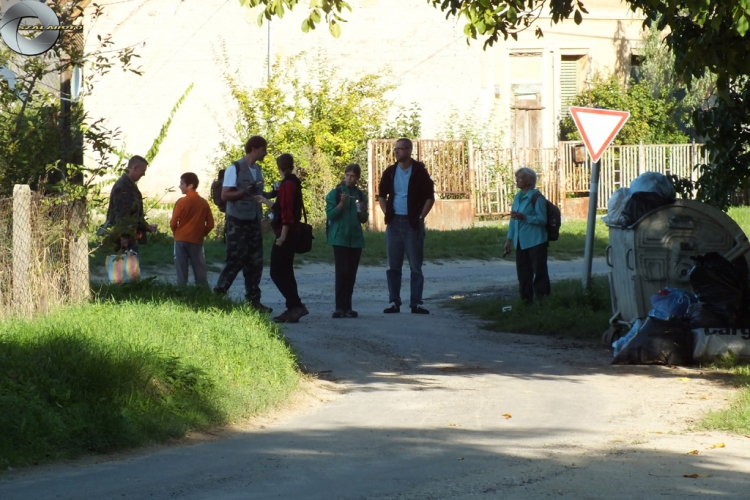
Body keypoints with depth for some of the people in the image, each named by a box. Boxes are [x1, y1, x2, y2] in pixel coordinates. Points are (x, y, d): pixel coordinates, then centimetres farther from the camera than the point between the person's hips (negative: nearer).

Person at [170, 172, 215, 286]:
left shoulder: (181, 202, -8)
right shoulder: (203, 203, 2)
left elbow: (173, 223, -7)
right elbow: (210, 224, 2)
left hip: (181, 240, -2)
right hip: (197, 241, 2)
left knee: (181, 272, 2)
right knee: (200, 272, 4)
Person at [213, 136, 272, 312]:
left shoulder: (258, 170, 13)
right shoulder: (235, 169, -10)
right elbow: (225, 195, -15)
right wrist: (245, 192, -26)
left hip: (253, 221, 7)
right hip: (237, 222, -7)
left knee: (255, 262, 6)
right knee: (235, 260, -9)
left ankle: (253, 301, 10)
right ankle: (217, 295, 0)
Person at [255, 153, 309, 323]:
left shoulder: (287, 184, -15)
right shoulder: (292, 183, 15)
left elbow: (287, 213, -21)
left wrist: (283, 236, -23)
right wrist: (265, 201, 35)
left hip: (286, 233, -10)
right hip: (291, 233, 10)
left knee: (277, 272, -9)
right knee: (285, 272, 13)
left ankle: (296, 306, -14)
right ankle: (293, 309, 12)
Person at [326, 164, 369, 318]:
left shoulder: (360, 195, 11)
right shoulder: (335, 193, 0)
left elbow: (363, 220, 14)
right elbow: (330, 215, -7)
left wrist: (362, 211, -7)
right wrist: (342, 203, -19)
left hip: (355, 239, 4)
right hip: (340, 238, -4)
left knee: (351, 274, 4)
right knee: (342, 272, -10)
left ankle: (346, 307, 8)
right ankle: (340, 307, -11)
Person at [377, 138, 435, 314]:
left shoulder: (419, 172, -3)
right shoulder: (390, 172, 7)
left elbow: (430, 197, -1)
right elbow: (382, 195, 17)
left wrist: (421, 216, -9)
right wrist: (387, 214, 3)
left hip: (413, 223, -3)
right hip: (394, 222, 3)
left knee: (415, 265, -1)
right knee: (393, 265, 4)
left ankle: (416, 303, 2)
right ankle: (394, 302, 7)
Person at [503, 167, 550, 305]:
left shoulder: (537, 197, -11)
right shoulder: (518, 197, 12)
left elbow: (542, 219, -14)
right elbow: (513, 219, 17)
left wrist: (524, 217, -24)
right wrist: (509, 239, 17)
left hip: (535, 241, -8)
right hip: (521, 241, 8)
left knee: (539, 271, -3)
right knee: (523, 272, 11)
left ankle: (543, 298, 2)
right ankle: (526, 299, 20)